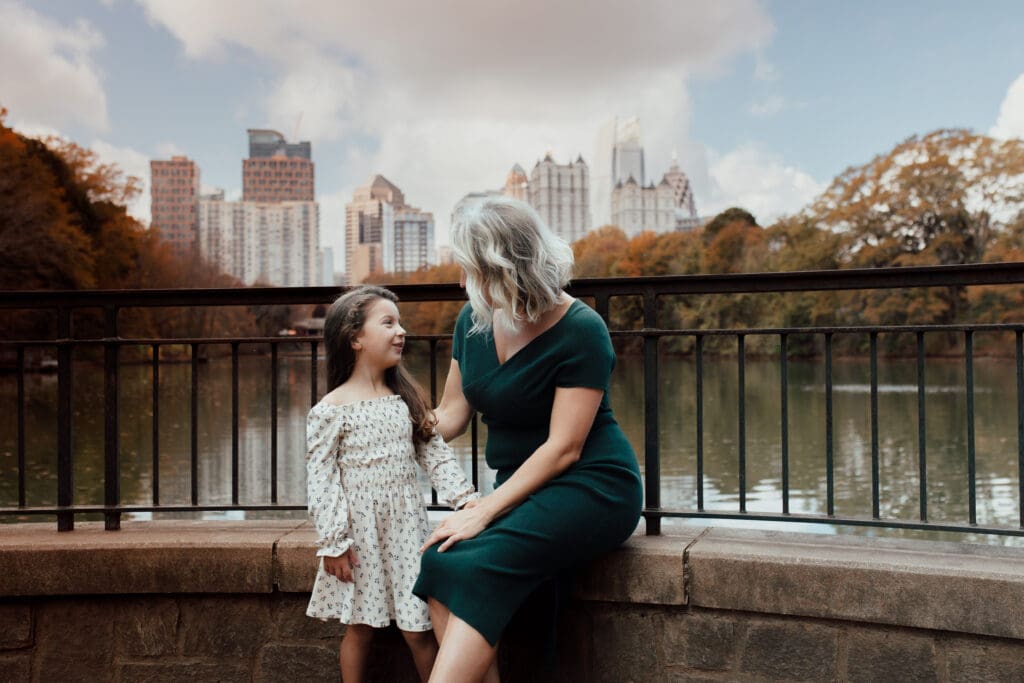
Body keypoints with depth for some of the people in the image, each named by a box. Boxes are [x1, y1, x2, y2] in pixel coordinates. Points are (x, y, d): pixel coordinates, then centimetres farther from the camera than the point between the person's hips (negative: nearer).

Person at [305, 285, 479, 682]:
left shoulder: (406, 399, 5)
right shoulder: (330, 410, -10)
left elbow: (435, 453, 4)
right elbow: (321, 478, -10)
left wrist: (465, 497, -8)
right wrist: (333, 542, -12)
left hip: (407, 527, 3)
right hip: (361, 531, -3)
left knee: (419, 628, 6)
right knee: (360, 627, 9)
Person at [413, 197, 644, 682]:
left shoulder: (580, 332, -15)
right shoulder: (473, 321, 4)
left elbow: (563, 448, -17)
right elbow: (450, 416, 12)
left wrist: (484, 511, -22)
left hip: (591, 485, -6)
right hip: (519, 486, 6)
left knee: (475, 566, -30)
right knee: (437, 564, -23)